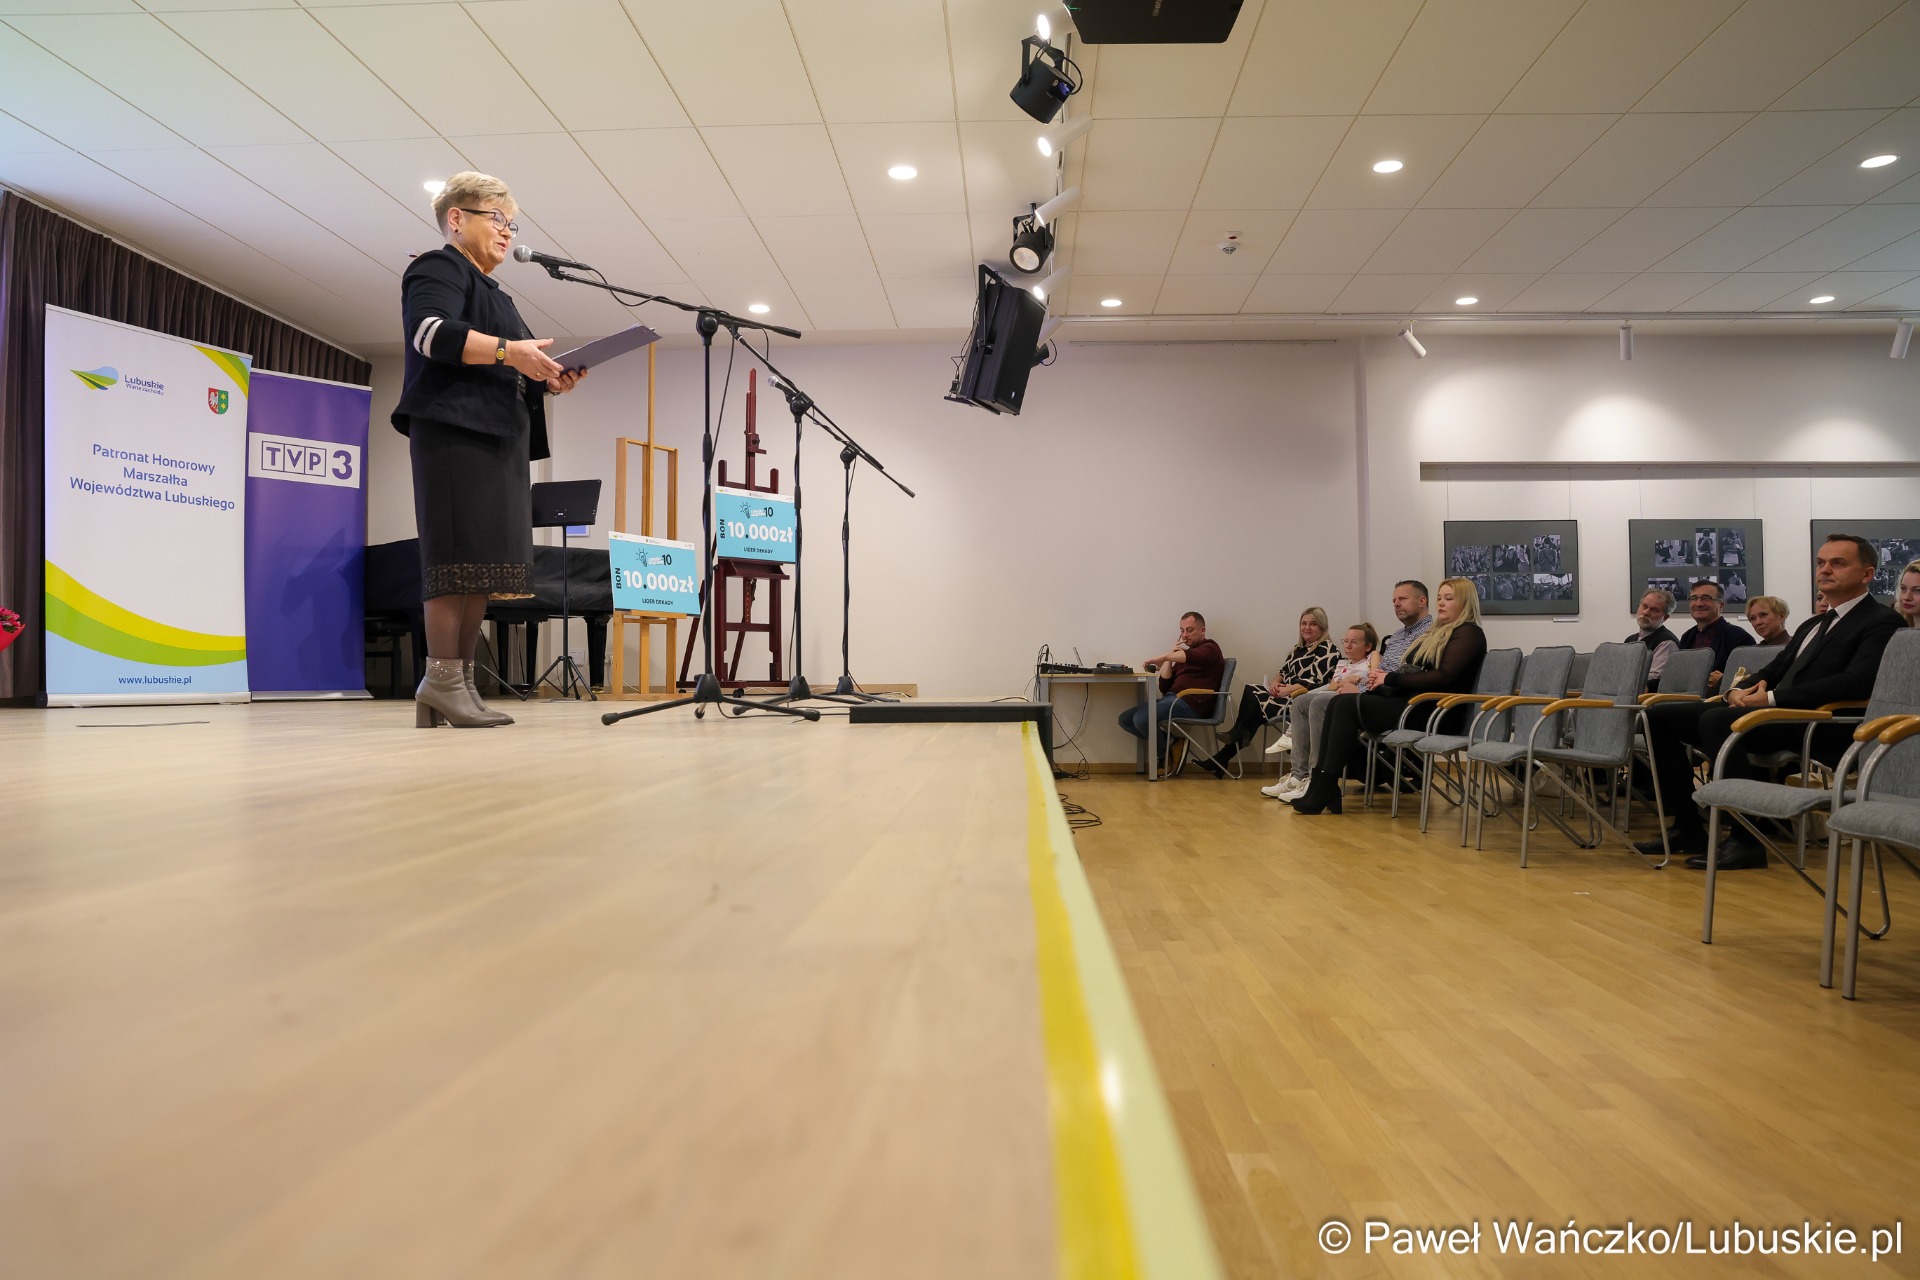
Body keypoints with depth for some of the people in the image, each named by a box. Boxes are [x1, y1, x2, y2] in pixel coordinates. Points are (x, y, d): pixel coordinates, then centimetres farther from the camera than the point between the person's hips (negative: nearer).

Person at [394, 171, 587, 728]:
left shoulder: (494, 295, 30)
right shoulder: (438, 269, 4)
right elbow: (431, 331, -15)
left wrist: (547, 381, 9)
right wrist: (508, 350, -22)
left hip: (499, 438, 9)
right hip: (456, 430, -9)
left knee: (486, 562, 1)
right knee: (461, 553, -15)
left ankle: (461, 680, 0)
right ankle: (441, 679, -14)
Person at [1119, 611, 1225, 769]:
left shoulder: (1209, 648, 4)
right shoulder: (1182, 655, 26)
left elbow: (1193, 656, -24)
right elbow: (1164, 687, 16)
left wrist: (1163, 658, -39)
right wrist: (1171, 655, 8)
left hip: (1190, 703, -9)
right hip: (1171, 699, 9)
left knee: (1141, 718, -26)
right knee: (1125, 719, -3)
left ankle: (1166, 752, -2)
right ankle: (1167, 741, -1)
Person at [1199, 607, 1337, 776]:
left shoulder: (1327, 649, -3)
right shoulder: (1299, 648, 22)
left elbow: (1315, 681, -14)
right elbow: (1282, 671, 20)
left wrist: (1286, 690, -19)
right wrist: (1275, 683, -3)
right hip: (1286, 693, 8)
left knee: (1254, 701, -24)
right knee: (1250, 691, -17)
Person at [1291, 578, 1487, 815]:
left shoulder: (1469, 633, -3)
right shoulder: (1438, 632, 25)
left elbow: (1444, 676, -17)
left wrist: (1391, 678, -14)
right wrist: (1382, 677, -2)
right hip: (1408, 699, 9)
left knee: (1348, 706, -22)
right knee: (1338, 703, -12)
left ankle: (1324, 792, -22)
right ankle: (1319, 782, -20)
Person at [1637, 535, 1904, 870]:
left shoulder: (1881, 622, 0)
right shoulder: (1813, 624, 27)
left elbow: (1857, 682, -17)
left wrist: (1771, 698, -20)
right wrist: (1739, 690, 2)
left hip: (1818, 726, -9)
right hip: (1778, 716, 9)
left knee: (1715, 719, -35)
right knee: (1660, 716, -3)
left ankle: (1746, 841, -27)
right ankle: (1687, 827, -2)